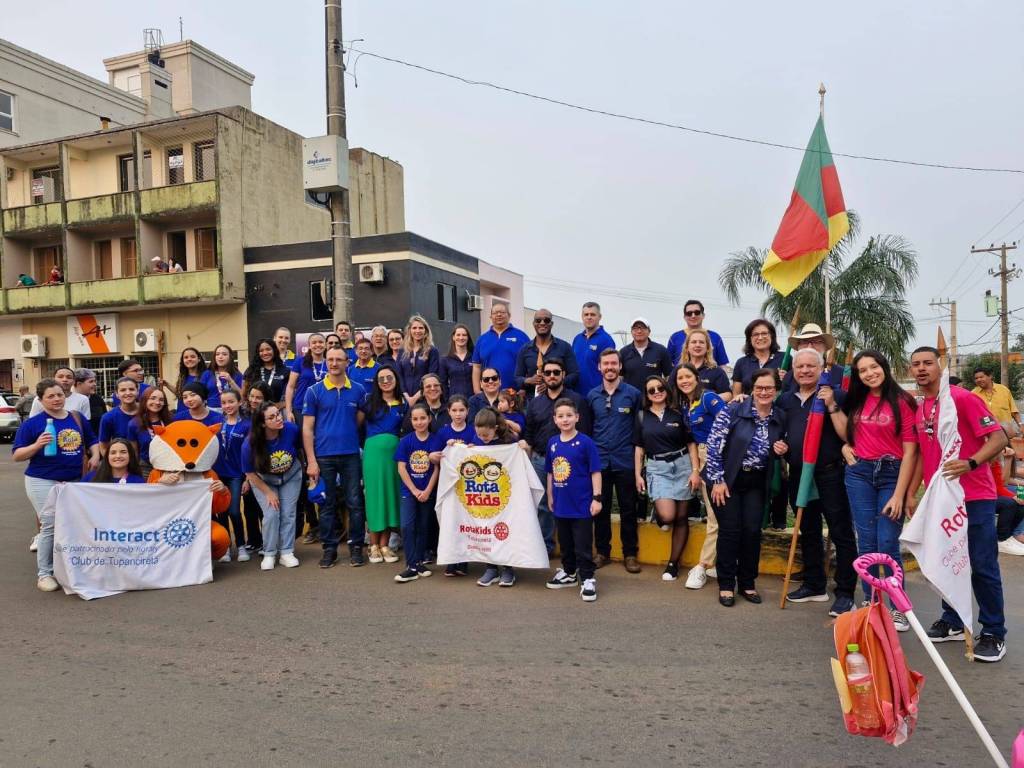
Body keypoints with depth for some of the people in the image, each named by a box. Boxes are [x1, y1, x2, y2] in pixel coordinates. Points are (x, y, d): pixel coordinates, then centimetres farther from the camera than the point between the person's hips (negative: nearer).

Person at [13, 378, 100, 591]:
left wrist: (95, 456, 3)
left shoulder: (78, 418, 9)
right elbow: (17, 455, -6)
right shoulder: (32, 423, -5)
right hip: (43, 482, -5)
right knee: (50, 526, -8)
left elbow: (92, 441, 22)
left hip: (75, 481, 5)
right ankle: (44, 573, 3)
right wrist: (37, 445, -24)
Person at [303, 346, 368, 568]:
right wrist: (311, 461, -7)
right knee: (327, 504, 8)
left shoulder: (358, 390, 4)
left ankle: (356, 546, 16)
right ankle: (329, 548, 19)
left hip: (351, 454, 1)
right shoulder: (314, 391, 0)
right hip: (324, 456, -1)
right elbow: (307, 428, -2)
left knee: (355, 503, 3)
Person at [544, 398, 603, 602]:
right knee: (565, 543, 19)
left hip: (582, 505, -5)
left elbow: (595, 472, -9)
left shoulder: (586, 442, -11)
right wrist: (550, 497, 15)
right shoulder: (552, 443, 3)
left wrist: (597, 498, -12)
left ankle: (587, 579, 13)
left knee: (583, 545, 1)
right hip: (561, 504, 5)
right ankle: (569, 573, 35)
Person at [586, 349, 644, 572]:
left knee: (628, 509, 5)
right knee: (601, 508, 9)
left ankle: (630, 553, 17)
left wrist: (638, 450, -2)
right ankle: (602, 551, 22)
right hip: (599, 460, 2)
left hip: (625, 461, -2)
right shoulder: (592, 396, 6)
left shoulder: (633, 394, -2)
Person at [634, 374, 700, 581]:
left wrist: (695, 471, -6)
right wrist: (637, 474, 3)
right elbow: (639, 447, 8)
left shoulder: (678, 413, 2)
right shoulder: (642, 416, 6)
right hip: (657, 468, 0)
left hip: (682, 465, 0)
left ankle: (673, 563, 14)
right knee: (667, 516, -17)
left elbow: (691, 443, 2)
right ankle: (656, 510, 20)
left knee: (681, 518, 3)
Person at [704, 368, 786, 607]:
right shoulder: (733, 411, -13)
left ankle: (747, 583, 18)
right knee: (730, 530, -2)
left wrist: (781, 451, -6)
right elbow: (713, 445, -14)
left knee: (752, 531, 1)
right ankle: (726, 584, 11)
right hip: (727, 479, -4)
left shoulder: (780, 419, 1)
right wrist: (718, 480, -16)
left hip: (756, 482, 4)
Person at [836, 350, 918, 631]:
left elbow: (910, 452, -9)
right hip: (859, 473, 4)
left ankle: (899, 609, 9)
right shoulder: (858, 400, 10)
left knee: (887, 545, -6)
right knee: (866, 544, 7)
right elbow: (847, 434, 19)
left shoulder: (902, 402, -7)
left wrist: (899, 495, -13)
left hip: (892, 474, -4)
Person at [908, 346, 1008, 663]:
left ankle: (994, 634, 12)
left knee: (982, 565, -1)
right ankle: (953, 622, 26)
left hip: (974, 497, -6)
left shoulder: (963, 398, -10)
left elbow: (998, 438, -15)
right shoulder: (919, 411, 10)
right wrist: (911, 494, 14)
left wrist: (970, 463, -31)